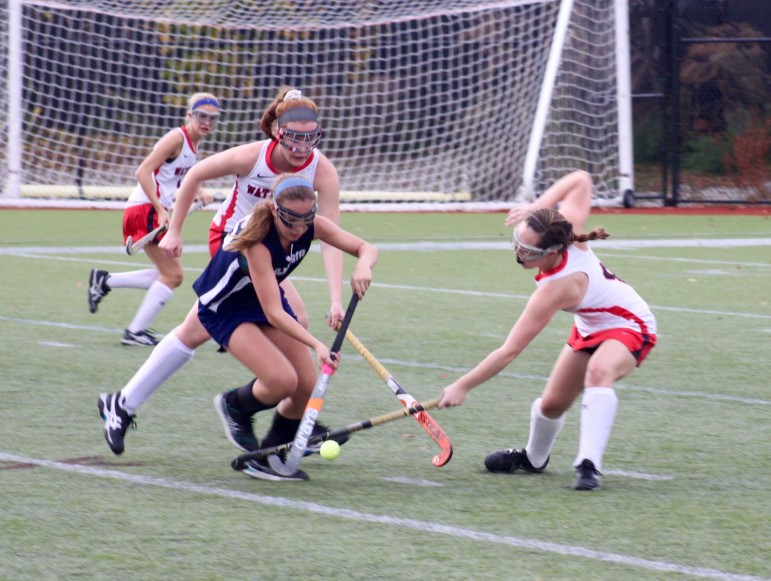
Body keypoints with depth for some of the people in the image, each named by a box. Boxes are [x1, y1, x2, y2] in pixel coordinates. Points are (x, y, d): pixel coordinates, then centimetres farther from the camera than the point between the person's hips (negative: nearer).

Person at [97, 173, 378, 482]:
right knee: (282, 381, -26)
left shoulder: (312, 226, -23)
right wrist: (316, 344, -49)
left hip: (266, 295, 7)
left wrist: (363, 266, -41)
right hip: (225, 307, -7)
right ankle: (236, 406, 11)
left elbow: (366, 248, -17)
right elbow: (273, 314, -40)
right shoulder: (256, 242, -40)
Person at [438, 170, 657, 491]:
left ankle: (589, 466, -45)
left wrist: (462, 386, -29)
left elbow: (510, 351, -35)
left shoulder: (555, 290, -39)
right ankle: (533, 458, 43)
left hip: (628, 329, -9)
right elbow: (580, 179, -4)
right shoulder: (568, 231, -23)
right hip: (590, 329, 9)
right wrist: (537, 206, -15)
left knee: (599, 371, -43)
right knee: (551, 403, 14)